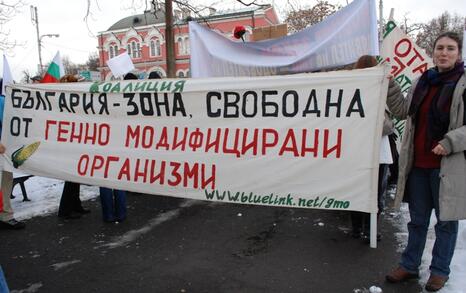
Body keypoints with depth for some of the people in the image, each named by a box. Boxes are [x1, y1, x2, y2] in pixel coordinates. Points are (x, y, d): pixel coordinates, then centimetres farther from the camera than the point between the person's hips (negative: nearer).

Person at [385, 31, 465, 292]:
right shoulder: (422, 81, 10)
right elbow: (402, 111, 17)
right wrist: (389, 85, 11)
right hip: (417, 165, 5)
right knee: (417, 220, 16)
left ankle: (440, 271, 28)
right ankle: (409, 266, 29)